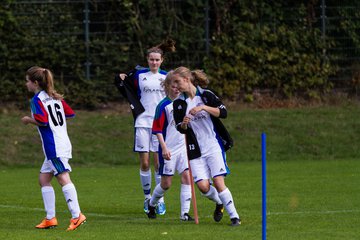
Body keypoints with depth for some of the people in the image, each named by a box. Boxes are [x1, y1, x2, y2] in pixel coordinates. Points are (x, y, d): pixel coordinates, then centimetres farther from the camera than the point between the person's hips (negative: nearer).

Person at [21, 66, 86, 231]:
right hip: (62, 142, 9)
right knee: (44, 179, 13)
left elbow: (42, 120, -20)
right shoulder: (54, 97, 16)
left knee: (63, 179, -14)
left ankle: (77, 216, -22)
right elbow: (70, 114, 16)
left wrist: (28, 120, -4)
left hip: (54, 146, -9)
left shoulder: (37, 100, -9)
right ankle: (50, 218, 12)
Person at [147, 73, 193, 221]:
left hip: (184, 146, 4)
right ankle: (151, 204, 30)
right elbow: (157, 129, -10)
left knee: (187, 176, -10)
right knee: (166, 184, 3)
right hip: (169, 150, -4)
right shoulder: (164, 105, -10)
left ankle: (185, 213, -8)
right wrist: (164, 148, -17)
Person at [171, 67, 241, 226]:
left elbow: (223, 112, -11)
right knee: (203, 186, -10)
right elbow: (180, 129, 4)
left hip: (214, 145, -3)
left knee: (218, 182, -14)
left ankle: (234, 217, -4)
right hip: (196, 150, 3)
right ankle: (219, 203, 21)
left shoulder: (205, 95, -4)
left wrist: (203, 107, -21)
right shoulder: (178, 103, 4)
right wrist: (184, 124, -18)